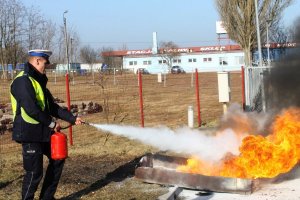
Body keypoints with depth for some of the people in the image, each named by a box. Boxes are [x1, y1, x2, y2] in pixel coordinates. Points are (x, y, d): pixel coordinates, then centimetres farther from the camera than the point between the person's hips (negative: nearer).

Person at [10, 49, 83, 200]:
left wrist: (72, 118, 10)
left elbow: (52, 106, 17)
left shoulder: (38, 80, 15)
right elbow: (31, 109, -25)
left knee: (57, 159, 18)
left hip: (42, 132, 10)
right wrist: (51, 123, -15)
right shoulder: (23, 81, -17)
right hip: (30, 134, -10)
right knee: (34, 172, -5)